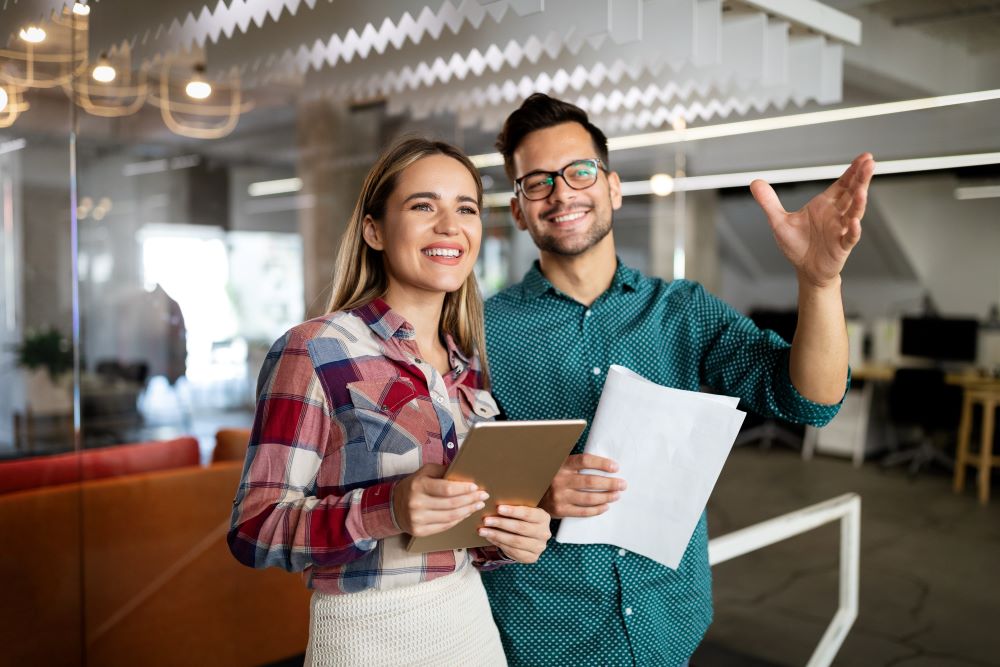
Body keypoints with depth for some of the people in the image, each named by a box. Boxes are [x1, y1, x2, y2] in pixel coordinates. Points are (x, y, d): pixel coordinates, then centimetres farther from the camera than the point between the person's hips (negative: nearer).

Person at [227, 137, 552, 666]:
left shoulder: (470, 367, 4)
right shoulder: (313, 351, -14)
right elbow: (253, 532, -15)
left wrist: (506, 539, -8)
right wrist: (385, 509, -30)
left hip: (471, 623, 6)